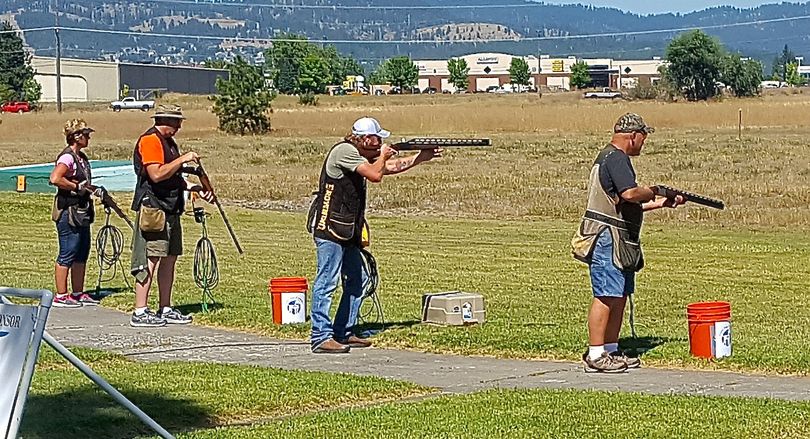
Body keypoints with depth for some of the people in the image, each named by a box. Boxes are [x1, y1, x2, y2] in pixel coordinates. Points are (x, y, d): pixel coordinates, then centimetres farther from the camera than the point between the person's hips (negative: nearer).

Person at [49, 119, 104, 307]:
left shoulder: (82, 157, 15)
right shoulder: (67, 157, -15)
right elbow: (55, 178, -30)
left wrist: (88, 188, 11)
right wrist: (77, 187, -20)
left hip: (81, 213, 10)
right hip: (68, 212, -10)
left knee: (82, 254, 14)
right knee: (67, 255, -5)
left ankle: (78, 293, 22)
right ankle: (61, 296, -1)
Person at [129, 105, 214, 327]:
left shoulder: (169, 142, 20)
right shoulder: (150, 140, -11)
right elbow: (157, 174, -22)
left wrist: (195, 188, 13)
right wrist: (183, 159, -17)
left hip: (170, 209, 10)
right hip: (153, 208, -10)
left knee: (169, 259, 11)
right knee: (150, 259, -11)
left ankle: (165, 310, 16)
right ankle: (140, 312, -10)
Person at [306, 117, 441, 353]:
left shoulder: (361, 156, 18)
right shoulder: (344, 151, -13)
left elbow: (391, 167, 25)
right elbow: (375, 175, -19)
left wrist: (421, 157, 20)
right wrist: (383, 156, -1)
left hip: (347, 232, 11)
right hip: (329, 227, -11)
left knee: (357, 280, 14)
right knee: (327, 282, -11)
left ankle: (343, 333, 20)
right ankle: (321, 338, -12)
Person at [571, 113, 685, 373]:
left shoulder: (612, 157, 21)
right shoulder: (616, 158, -12)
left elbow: (627, 206, 25)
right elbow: (630, 194, -26)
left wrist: (661, 204, 24)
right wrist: (653, 193, -6)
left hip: (619, 242, 11)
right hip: (607, 237, -11)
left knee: (620, 297, 12)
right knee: (606, 297, -10)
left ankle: (611, 351, 17)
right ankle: (595, 356, -9)